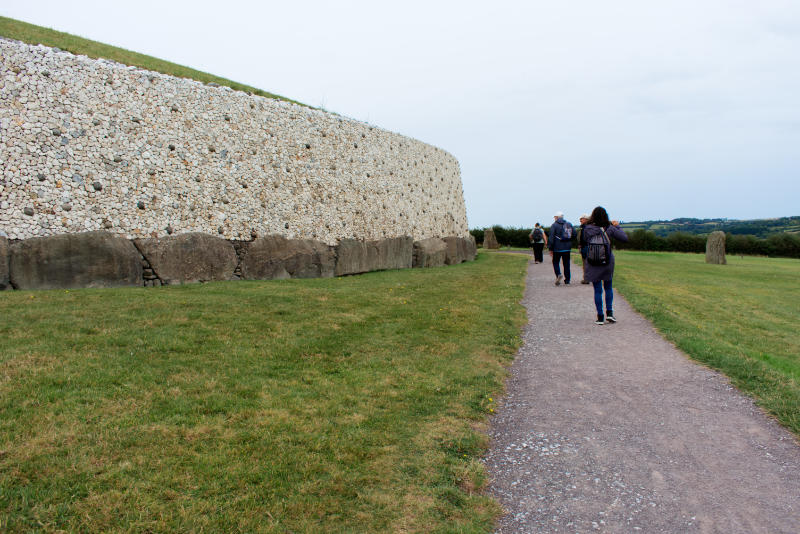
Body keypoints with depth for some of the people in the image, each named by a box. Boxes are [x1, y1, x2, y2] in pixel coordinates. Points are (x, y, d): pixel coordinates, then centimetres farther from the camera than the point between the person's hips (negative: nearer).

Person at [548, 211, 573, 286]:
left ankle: (558, 274, -18)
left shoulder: (554, 225, -5)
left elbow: (551, 238, -9)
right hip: (567, 248, 4)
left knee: (555, 262, 7)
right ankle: (567, 280, 12)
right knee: (566, 263, 10)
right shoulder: (569, 224, 9)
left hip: (557, 248, -4)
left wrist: (550, 249, -6)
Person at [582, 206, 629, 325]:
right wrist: (617, 226, 11)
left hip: (593, 265, 0)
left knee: (597, 290, 7)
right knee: (608, 287, 19)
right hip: (607, 263, 0)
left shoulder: (587, 229, -10)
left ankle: (600, 317, 8)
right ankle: (609, 312, 13)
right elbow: (624, 237, -3)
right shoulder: (609, 228, -10)